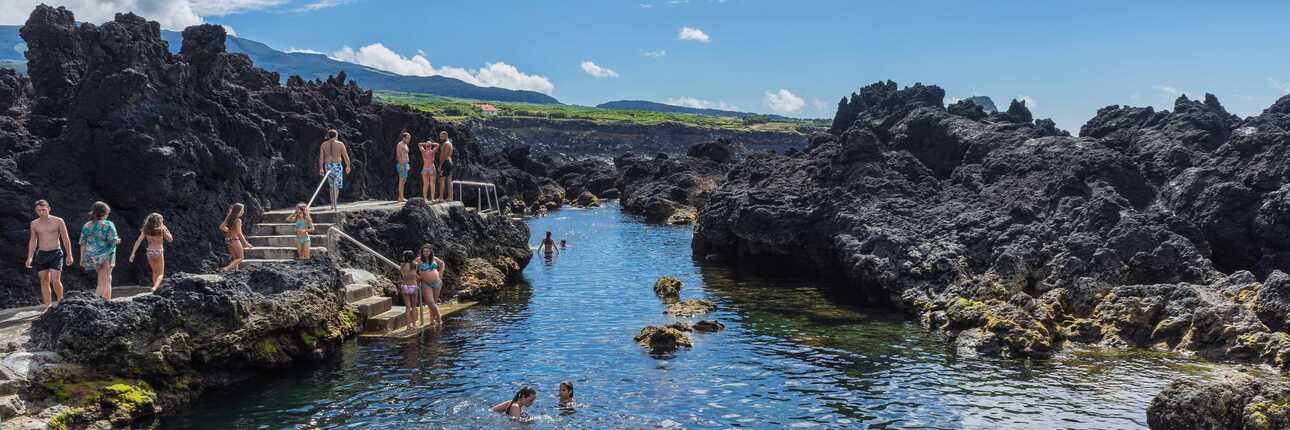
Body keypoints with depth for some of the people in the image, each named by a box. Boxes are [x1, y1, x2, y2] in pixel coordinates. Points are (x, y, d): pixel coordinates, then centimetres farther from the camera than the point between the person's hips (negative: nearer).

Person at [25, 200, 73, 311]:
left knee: (55, 280, -13)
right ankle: (47, 305, 11)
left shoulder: (58, 221, -4)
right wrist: (29, 258, 6)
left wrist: (69, 255, -3)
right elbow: (33, 241, 12)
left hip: (56, 254, -3)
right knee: (44, 282, 4)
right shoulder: (34, 224, 5)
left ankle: (60, 299, 11)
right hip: (41, 255, 3)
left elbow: (65, 239, -1)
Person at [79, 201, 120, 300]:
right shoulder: (108, 225, -12)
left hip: (92, 257, 6)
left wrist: (82, 258, 11)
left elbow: (83, 243, 5)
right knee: (105, 281, 0)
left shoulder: (87, 226, 4)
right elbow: (113, 241, -17)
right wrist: (118, 240, 6)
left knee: (103, 279, 20)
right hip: (105, 256, -6)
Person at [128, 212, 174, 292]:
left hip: (149, 252, 4)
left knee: (155, 272, 23)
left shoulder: (146, 230, 1)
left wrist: (133, 253, -3)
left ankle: (155, 288, 29)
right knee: (160, 274, 1)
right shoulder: (161, 229, -8)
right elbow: (170, 239, 1)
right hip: (159, 252, -4)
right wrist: (166, 230, 5)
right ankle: (155, 288, -24)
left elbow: (138, 241, -3)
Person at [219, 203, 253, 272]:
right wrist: (246, 243, -15)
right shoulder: (238, 220, -16)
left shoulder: (229, 218, 6)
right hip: (235, 240, -8)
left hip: (228, 240, 8)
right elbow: (239, 233, -19)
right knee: (240, 257, 4)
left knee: (235, 258, 16)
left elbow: (221, 227, 9)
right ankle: (226, 268, -11)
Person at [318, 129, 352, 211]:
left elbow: (321, 157, -2)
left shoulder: (323, 145, 3)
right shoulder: (340, 144, -5)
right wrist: (348, 166, 8)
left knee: (332, 186, 19)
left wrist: (321, 169, 0)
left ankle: (332, 204, 19)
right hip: (337, 166, -3)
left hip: (328, 166, 3)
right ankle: (334, 204, -16)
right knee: (336, 186, -1)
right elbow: (346, 156, -3)